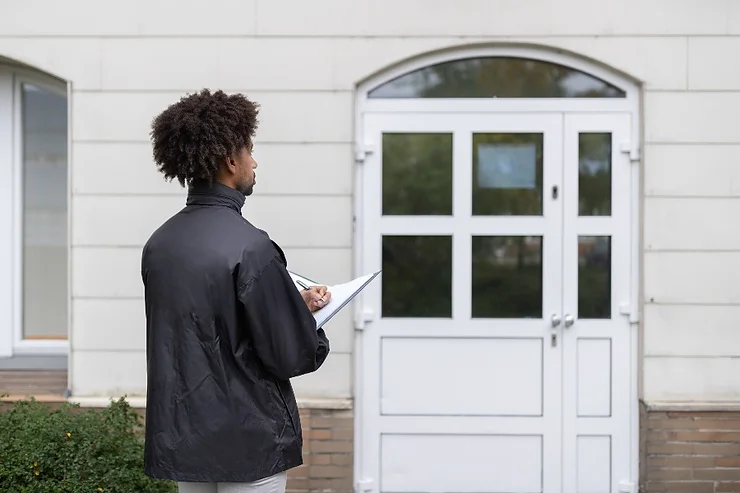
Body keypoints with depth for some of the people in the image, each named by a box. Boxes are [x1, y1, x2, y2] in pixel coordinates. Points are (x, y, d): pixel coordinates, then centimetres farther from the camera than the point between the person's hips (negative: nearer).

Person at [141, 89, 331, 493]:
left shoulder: (159, 243, 3)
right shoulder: (249, 247, -19)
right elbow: (294, 356, -16)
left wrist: (294, 304, 14)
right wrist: (307, 314, 6)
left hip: (181, 439, 7)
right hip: (247, 441, -7)